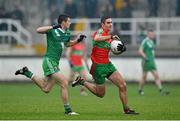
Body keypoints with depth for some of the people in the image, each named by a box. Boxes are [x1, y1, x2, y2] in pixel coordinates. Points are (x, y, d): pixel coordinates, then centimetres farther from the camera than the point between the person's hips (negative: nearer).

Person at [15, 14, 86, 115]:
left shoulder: (67, 33, 13)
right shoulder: (52, 31, -10)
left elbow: (68, 44, 32)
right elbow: (38, 30, -22)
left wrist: (78, 40, 15)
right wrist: (52, 27, -29)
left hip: (55, 63, 9)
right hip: (49, 60, -9)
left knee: (45, 89, 15)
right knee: (64, 83, -16)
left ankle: (27, 72, 30)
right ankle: (68, 110, -10)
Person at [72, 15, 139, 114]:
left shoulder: (108, 35, 12)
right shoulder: (101, 31, -14)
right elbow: (96, 39, -38)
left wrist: (121, 48, 2)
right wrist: (111, 37, -36)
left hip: (107, 64, 8)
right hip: (98, 66, -8)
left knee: (123, 86, -1)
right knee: (101, 94, 3)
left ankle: (126, 109, 9)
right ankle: (82, 82, 21)